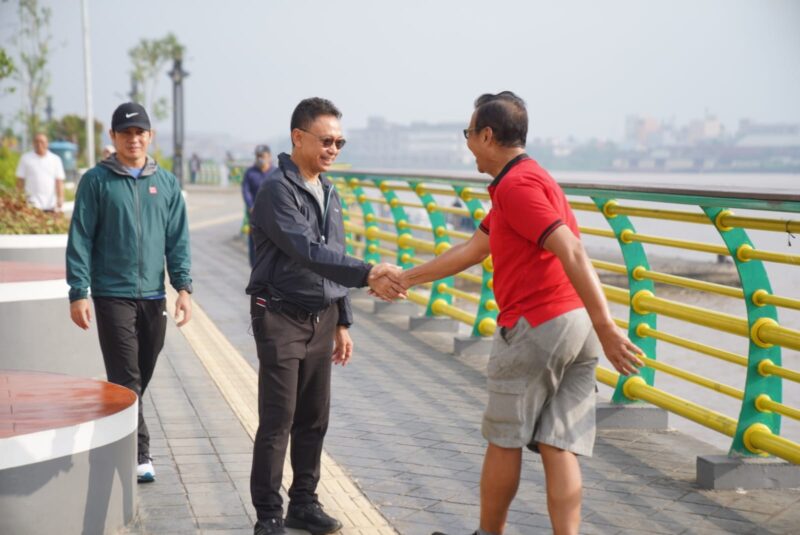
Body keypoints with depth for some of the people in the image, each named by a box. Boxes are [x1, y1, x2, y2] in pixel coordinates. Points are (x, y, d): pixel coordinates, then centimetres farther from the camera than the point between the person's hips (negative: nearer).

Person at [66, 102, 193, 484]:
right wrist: (78, 294, -8)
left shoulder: (167, 183, 8)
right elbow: (80, 240, -3)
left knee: (141, 377, 10)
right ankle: (139, 455, -4)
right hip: (112, 294, -4)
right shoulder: (97, 181, -1)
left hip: (153, 295, 4)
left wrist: (183, 287, -3)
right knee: (126, 379, -7)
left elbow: (178, 240, 7)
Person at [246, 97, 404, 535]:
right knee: (277, 422, -3)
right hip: (281, 317, -7)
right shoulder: (277, 190, -14)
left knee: (314, 420, 11)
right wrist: (369, 274, -37)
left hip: (321, 318, 7)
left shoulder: (328, 193, 12)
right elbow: (308, 251, -27)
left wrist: (342, 322, 15)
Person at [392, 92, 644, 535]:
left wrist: (606, 328, -29)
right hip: (575, 325, 9)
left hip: (534, 327, -9)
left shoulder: (517, 184, -13)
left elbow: (572, 253, -24)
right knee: (558, 447, 5)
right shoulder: (522, 180, 20)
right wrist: (407, 278, 34)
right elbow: (472, 250, 28)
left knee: (503, 441, 9)